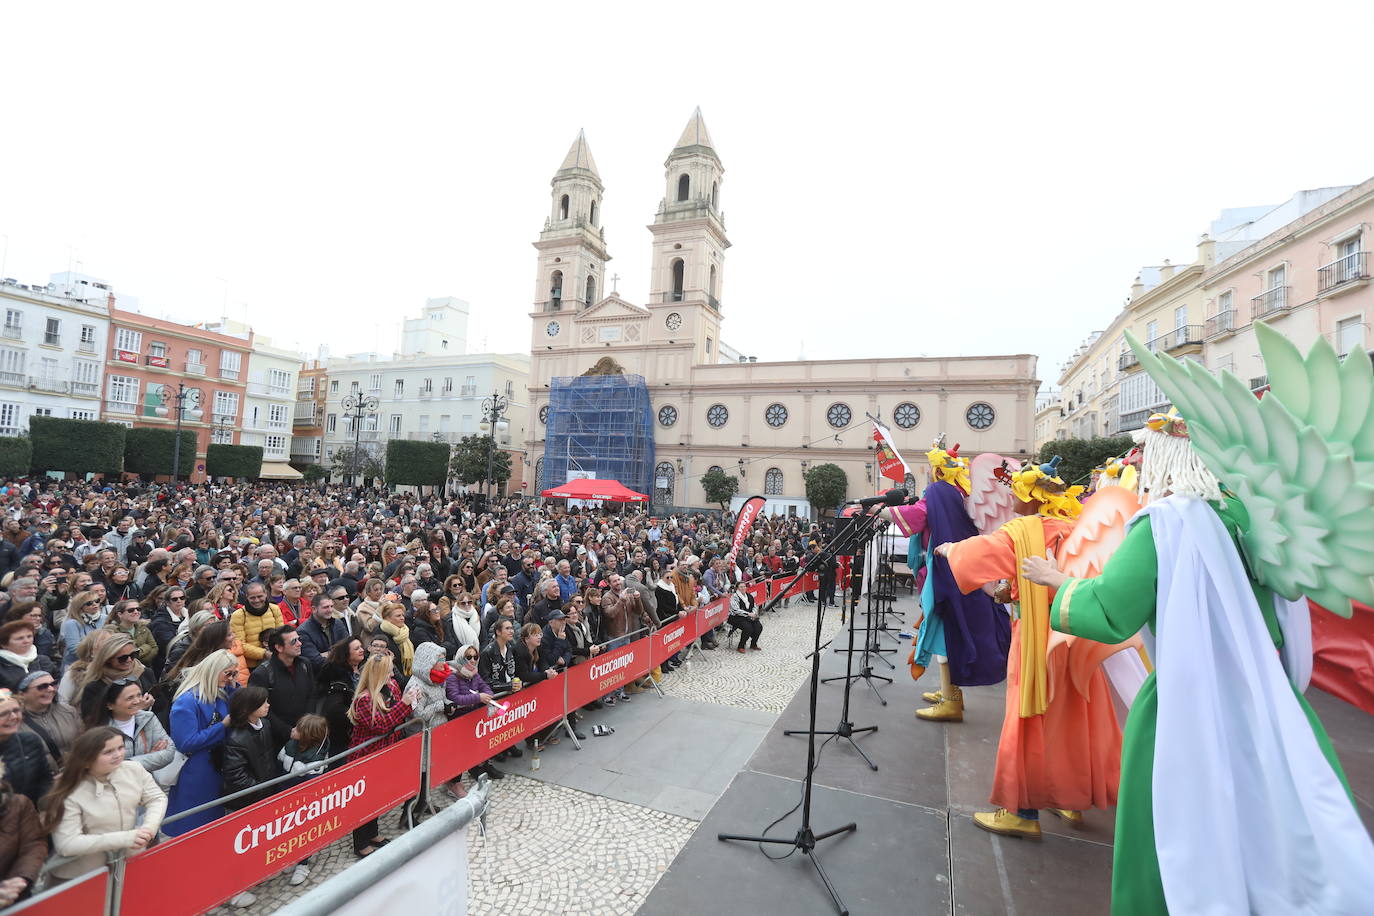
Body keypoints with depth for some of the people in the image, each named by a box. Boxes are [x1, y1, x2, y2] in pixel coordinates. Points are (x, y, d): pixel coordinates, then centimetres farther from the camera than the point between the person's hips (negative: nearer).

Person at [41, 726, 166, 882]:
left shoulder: (134, 770, -4)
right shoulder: (71, 795, -17)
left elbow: (157, 798, 4)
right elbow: (66, 844, -19)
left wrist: (149, 828, -15)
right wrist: (124, 838, -25)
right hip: (85, 876, -3)